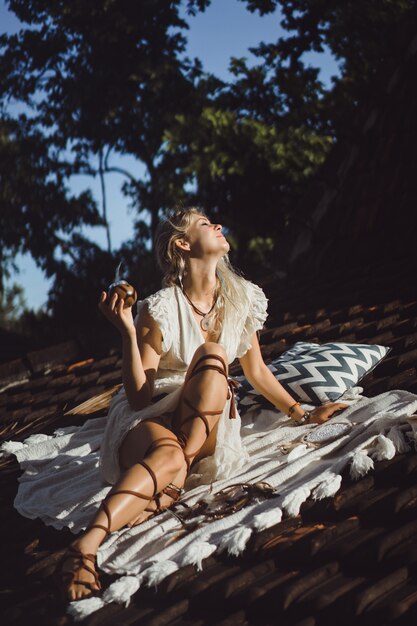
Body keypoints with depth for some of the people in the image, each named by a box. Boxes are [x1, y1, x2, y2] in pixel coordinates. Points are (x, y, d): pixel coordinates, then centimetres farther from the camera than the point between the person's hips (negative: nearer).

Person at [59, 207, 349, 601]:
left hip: (204, 424, 4)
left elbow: (256, 370, 19)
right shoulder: (161, 310, -12)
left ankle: (164, 490, -31)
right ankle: (86, 546, -54)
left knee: (212, 355, -27)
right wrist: (127, 332, -24)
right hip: (150, 420, -4)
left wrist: (302, 414, 19)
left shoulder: (241, 299, 5)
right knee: (168, 458, -41)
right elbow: (138, 396, -13)